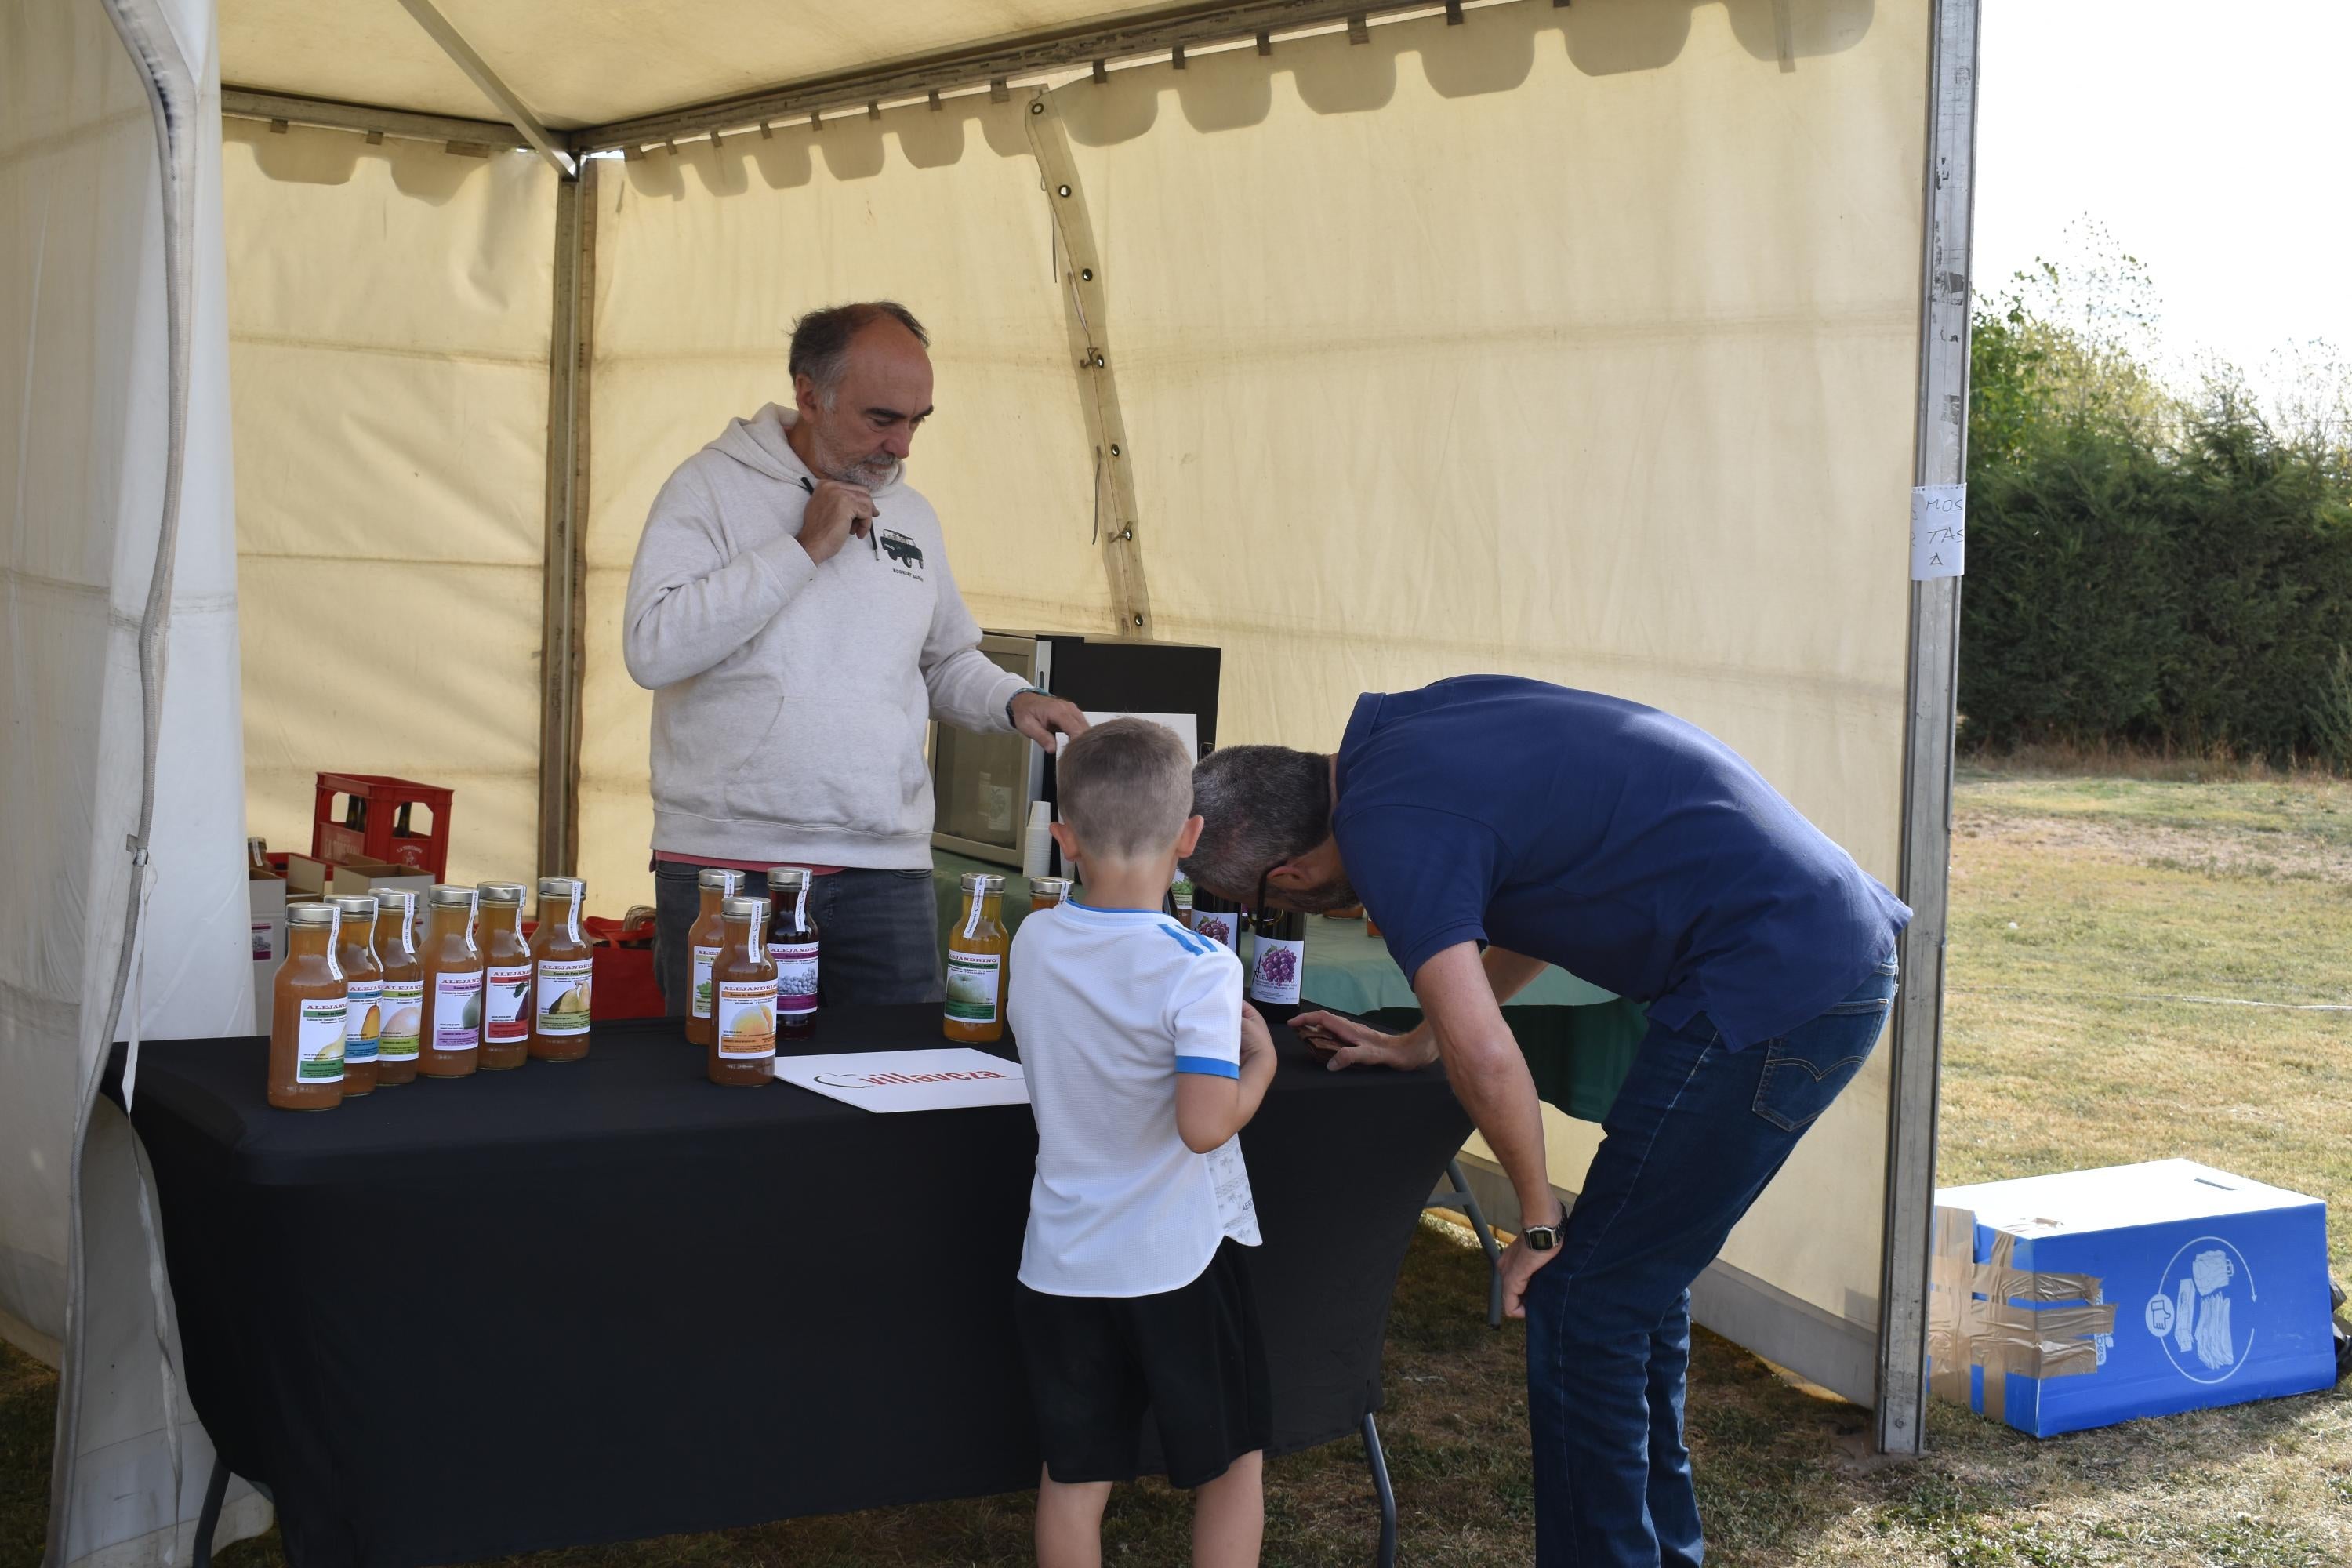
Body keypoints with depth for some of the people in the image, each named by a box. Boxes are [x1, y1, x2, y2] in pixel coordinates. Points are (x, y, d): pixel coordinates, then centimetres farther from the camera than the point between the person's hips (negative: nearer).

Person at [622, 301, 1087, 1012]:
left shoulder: (912, 516, 15)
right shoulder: (712, 486, -2)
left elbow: (947, 661, 28)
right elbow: (652, 648, -16)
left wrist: (1014, 700, 6)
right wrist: (805, 549, -14)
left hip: (886, 873, 4)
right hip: (727, 867, -4)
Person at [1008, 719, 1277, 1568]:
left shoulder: (1035, 942, -2)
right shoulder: (1200, 970, -19)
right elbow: (1204, 1124, -26)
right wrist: (1259, 1061, -8)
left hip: (1065, 1263, 4)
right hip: (1182, 1260, -4)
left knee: (1074, 1473, 14)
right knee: (1233, 1461, 15)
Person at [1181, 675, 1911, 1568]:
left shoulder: (1388, 828, -16)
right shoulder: (1409, 726, 12)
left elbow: (1485, 1059, -24)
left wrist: (1538, 1221, -7)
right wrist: (1419, 1043, 27)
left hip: (1775, 987, -10)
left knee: (1584, 1304, -2)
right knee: (1640, 1279, 19)